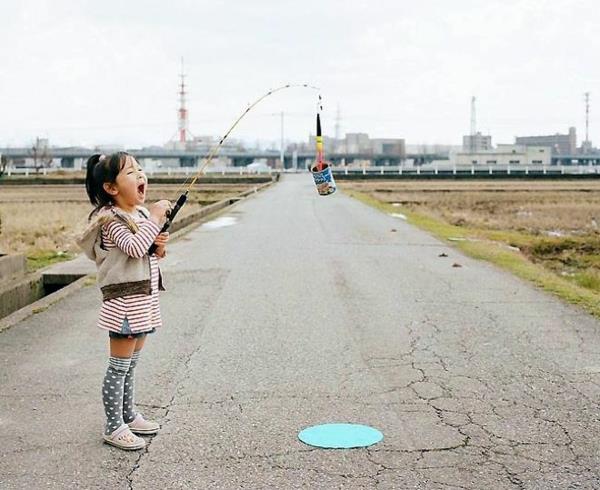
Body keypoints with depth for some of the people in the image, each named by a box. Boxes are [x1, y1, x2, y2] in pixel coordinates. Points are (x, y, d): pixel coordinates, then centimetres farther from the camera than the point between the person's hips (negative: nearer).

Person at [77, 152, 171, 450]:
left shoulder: (141, 213, 12)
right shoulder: (112, 219, -14)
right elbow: (134, 247, -30)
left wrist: (159, 247, 0)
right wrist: (156, 218, -22)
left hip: (144, 298, 9)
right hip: (124, 301, -8)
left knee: (130, 365, 19)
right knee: (119, 367, -1)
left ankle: (129, 416, 30)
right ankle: (113, 428, 7)